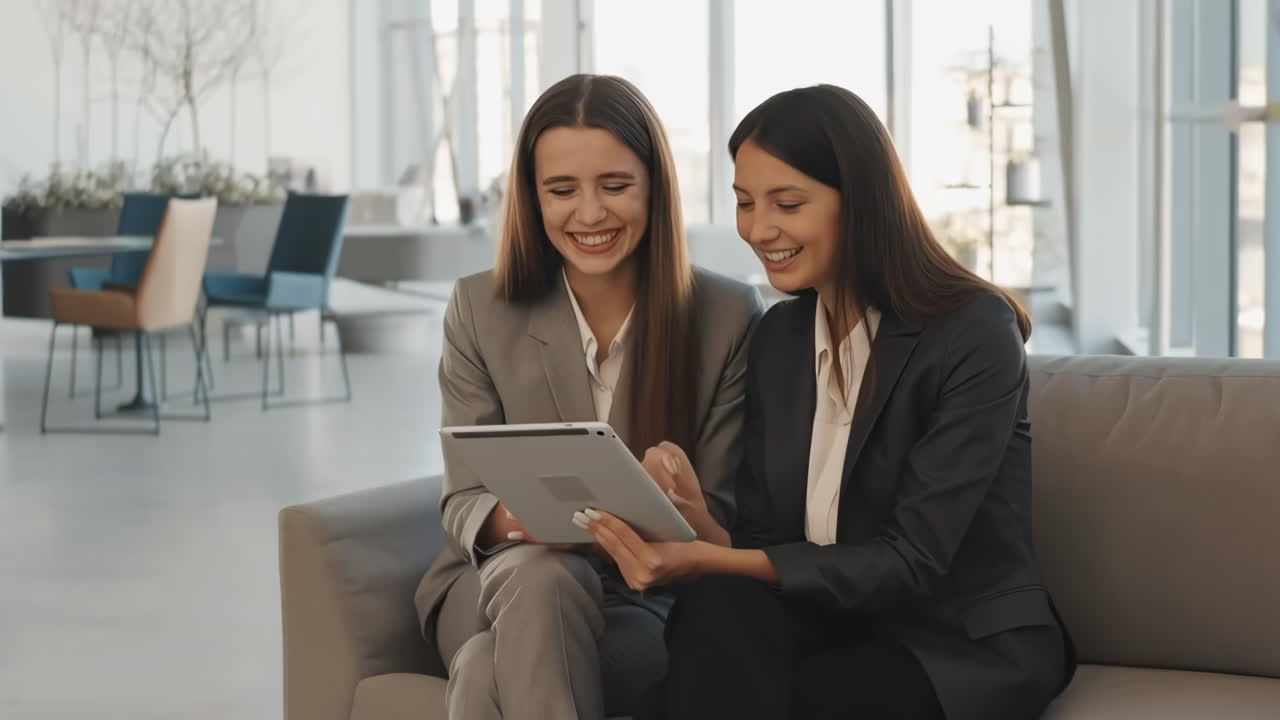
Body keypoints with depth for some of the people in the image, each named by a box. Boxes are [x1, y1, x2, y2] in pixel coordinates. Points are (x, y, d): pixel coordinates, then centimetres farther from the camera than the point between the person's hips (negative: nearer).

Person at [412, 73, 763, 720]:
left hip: (654, 605, -2)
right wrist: (514, 518, -26)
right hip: (501, 583, 3)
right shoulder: (480, 309, 0)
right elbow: (463, 502, 0)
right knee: (542, 573, -35)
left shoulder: (728, 316, -4)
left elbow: (722, 514, 0)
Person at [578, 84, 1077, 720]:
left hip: (969, 646, -5)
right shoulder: (778, 335, 6)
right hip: (833, 622, 5)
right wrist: (705, 533, -23)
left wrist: (708, 562, -30)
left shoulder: (973, 333, -14)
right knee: (718, 610, -29)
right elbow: (762, 536, 2)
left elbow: (912, 563, -20)